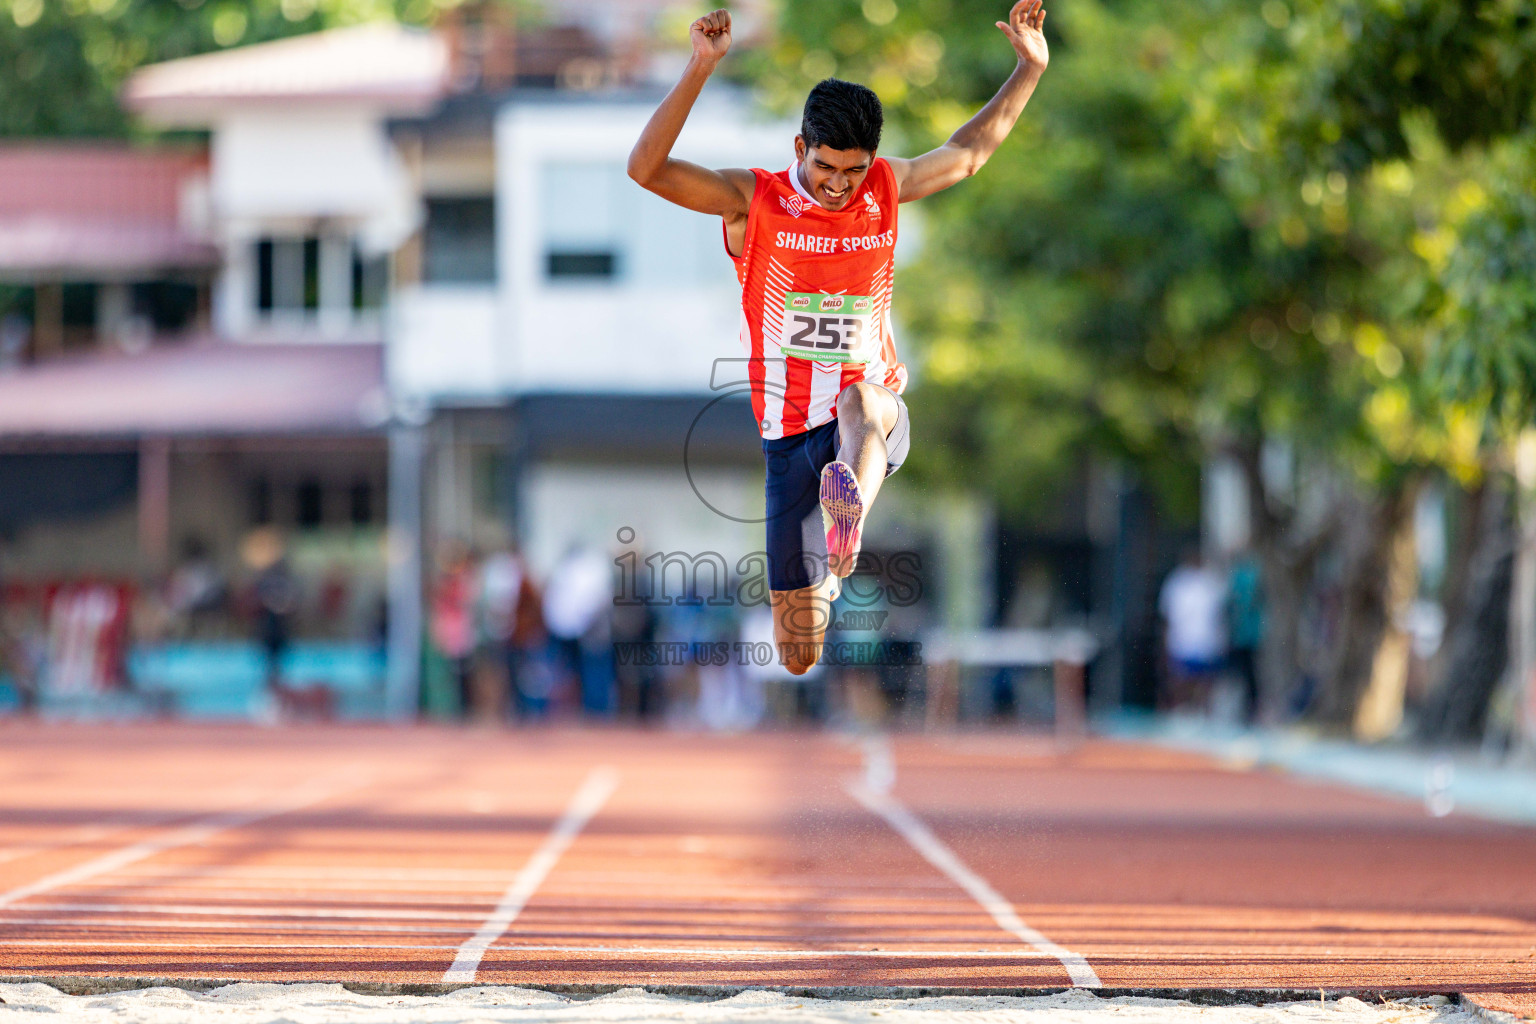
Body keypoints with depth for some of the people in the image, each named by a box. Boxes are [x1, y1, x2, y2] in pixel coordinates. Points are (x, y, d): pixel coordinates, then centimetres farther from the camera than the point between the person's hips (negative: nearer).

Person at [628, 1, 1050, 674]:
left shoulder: (885, 189, 6)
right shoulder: (753, 201, -5)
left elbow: (969, 151, 23)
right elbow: (646, 168, -18)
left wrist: (1030, 68, 16)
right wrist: (699, 70, -28)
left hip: (879, 416, 1)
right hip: (791, 433, -1)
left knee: (862, 400, -41)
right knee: (800, 653, 0)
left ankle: (849, 512, -73)